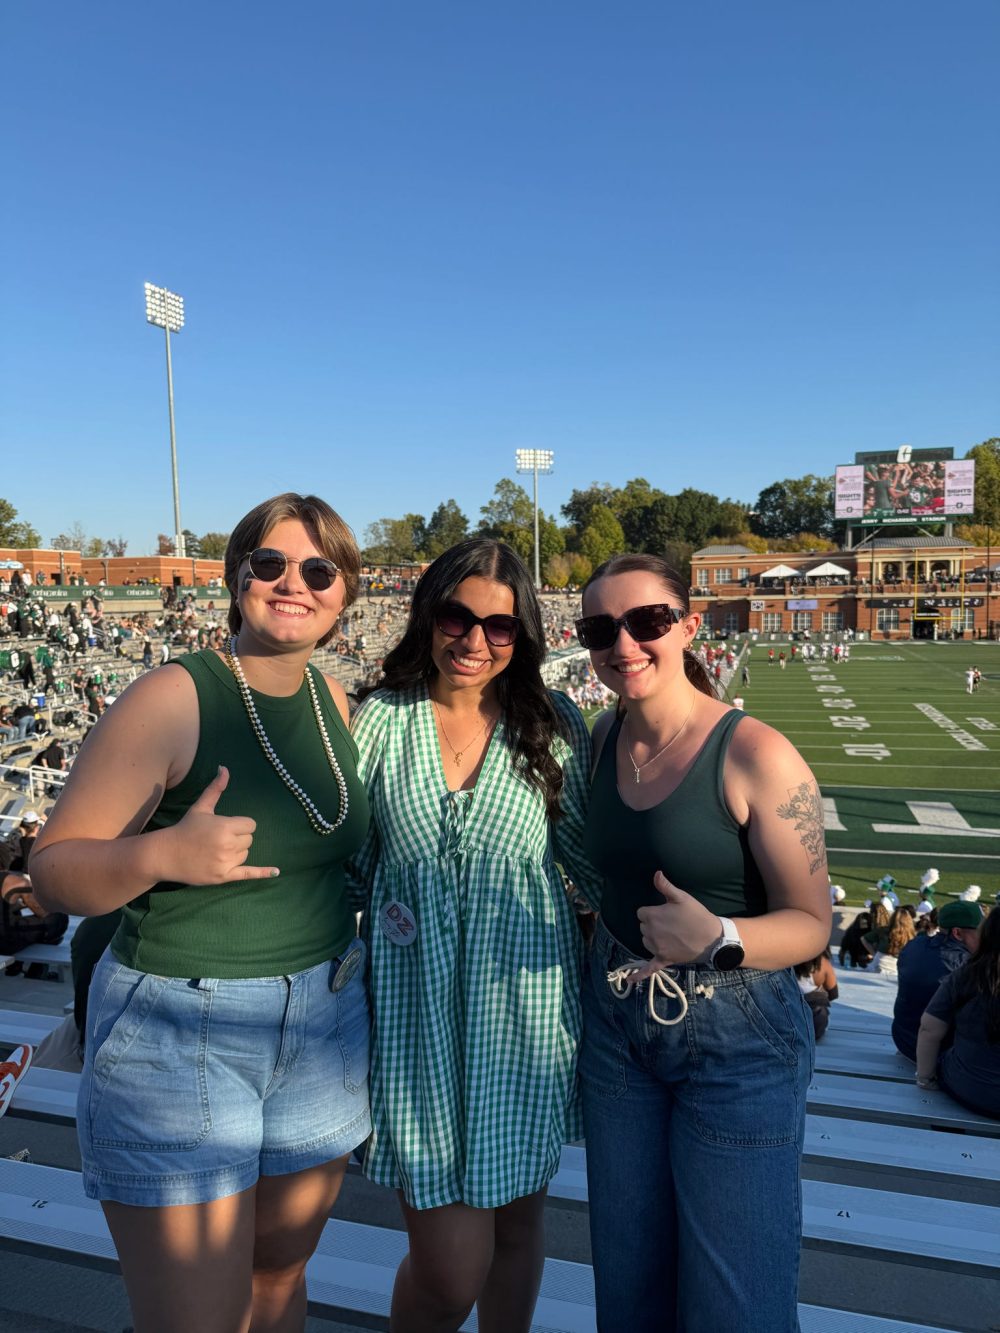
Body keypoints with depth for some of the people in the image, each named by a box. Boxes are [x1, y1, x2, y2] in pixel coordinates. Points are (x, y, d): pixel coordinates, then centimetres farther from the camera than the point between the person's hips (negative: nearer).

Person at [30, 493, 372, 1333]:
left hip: (325, 1024, 6)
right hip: (181, 1034, -5)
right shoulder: (172, 699, -17)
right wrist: (161, 854, -31)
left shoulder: (334, 698, 1)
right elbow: (55, 868, -14)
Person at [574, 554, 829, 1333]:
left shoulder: (756, 755, -19)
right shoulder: (603, 736, -2)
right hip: (616, 1025, 5)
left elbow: (812, 924, -14)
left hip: (737, 1041, -5)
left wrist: (717, 940, -31)